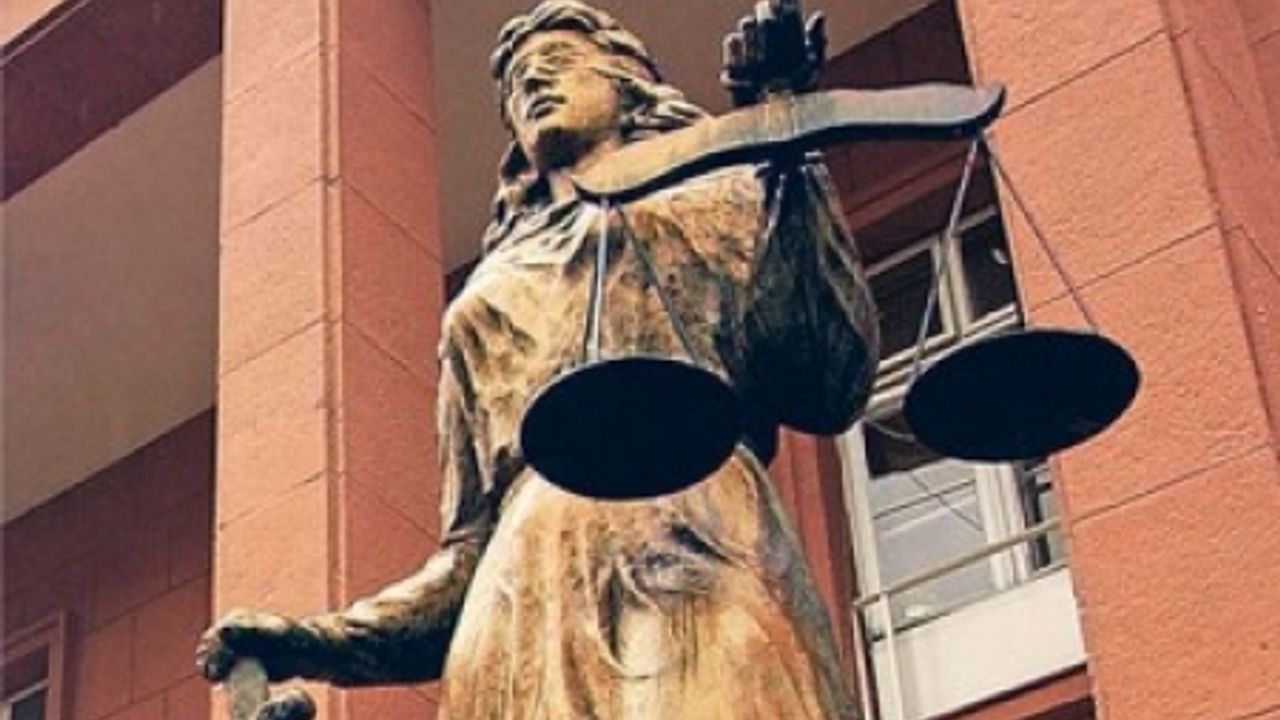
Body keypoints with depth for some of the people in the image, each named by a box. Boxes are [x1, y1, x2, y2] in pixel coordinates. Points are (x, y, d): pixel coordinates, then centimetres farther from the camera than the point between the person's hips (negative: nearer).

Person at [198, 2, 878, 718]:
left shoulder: (716, 198, 22)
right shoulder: (486, 296, 32)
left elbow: (829, 383, 4)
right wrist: (323, 638, 13)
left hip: (693, 563, -3)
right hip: (522, 609, 4)